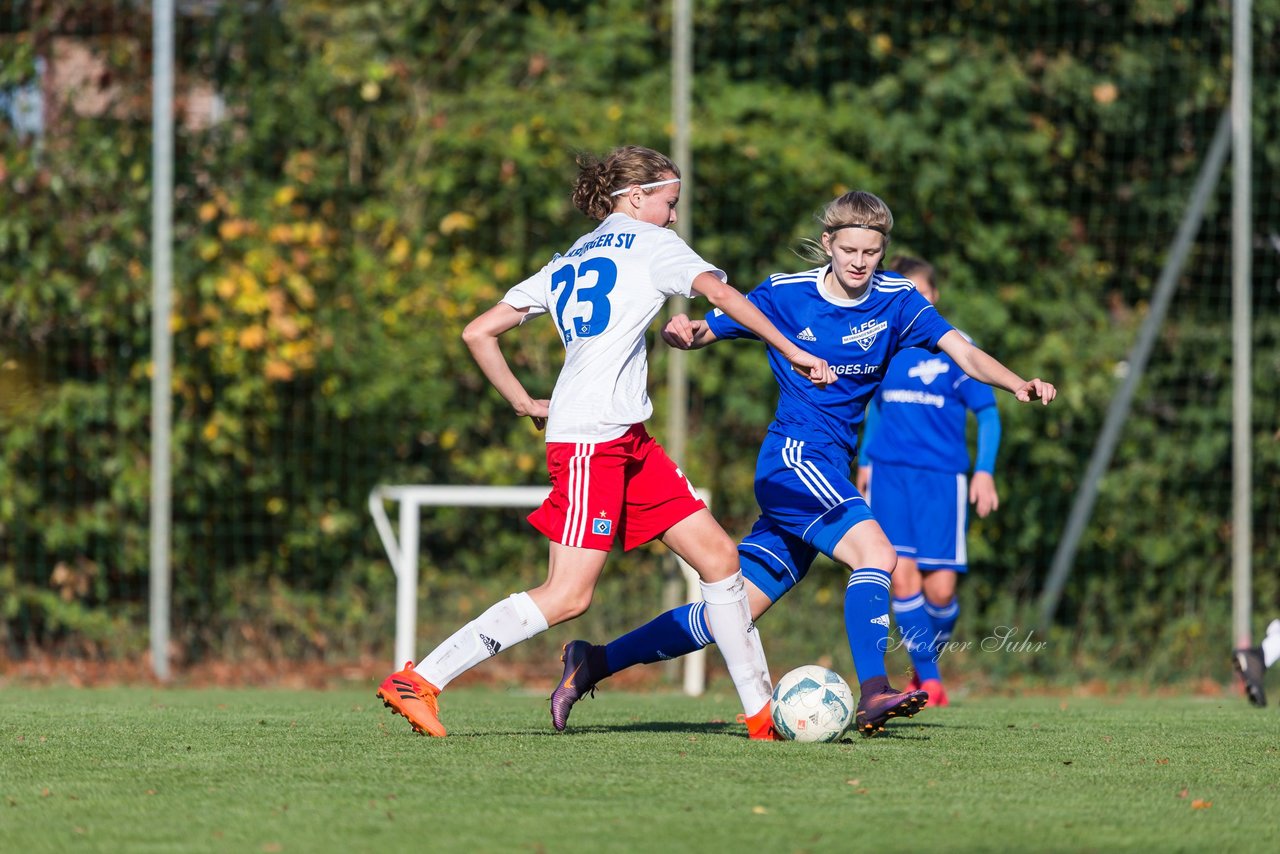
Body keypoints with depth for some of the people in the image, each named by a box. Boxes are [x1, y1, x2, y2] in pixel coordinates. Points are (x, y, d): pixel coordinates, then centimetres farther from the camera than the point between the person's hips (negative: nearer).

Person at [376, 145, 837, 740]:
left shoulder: (566, 262, 23)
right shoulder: (650, 244, 3)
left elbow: (478, 333, 20)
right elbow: (719, 293, -13)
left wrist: (525, 404, 21)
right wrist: (791, 351, -11)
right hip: (592, 438, -9)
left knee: (718, 557, 7)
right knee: (568, 596, -14)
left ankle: (761, 712, 6)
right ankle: (418, 681, -14)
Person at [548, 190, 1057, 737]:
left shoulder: (896, 300, 4)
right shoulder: (784, 294, -3)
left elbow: (964, 353, -6)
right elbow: (702, 331, 4)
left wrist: (1017, 384, -24)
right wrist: (681, 333, -20)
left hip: (829, 470, 5)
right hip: (794, 457, -5)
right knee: (874, 552, -28)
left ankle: (594, 663, 13)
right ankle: (873, 694, -35)